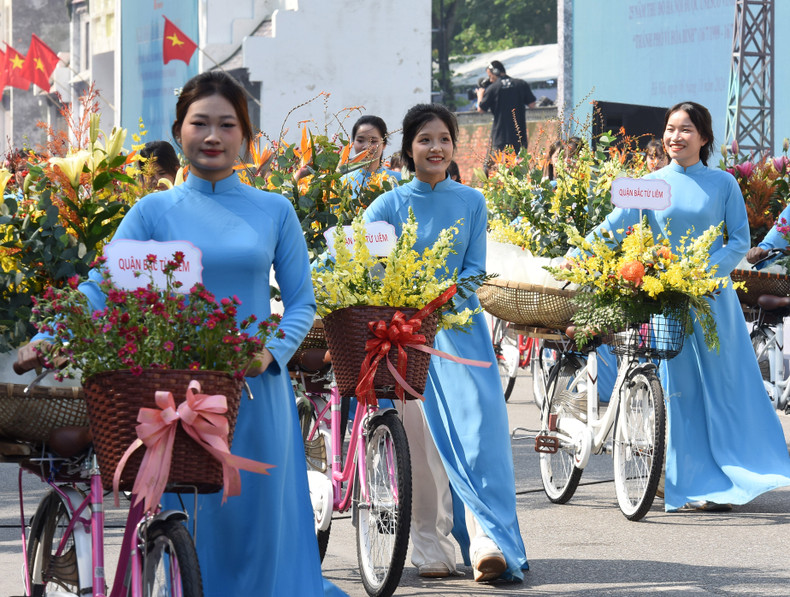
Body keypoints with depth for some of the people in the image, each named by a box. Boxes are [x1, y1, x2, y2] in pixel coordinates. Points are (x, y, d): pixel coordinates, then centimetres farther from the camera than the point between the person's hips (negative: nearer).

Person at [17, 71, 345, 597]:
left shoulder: (274, 212, 6)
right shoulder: (155, 211, 3)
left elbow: (303, 301, 8)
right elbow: (101, 285, -2)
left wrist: (273, 351, -11)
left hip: (257, 390, 1)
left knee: (259, 521, 4)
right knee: (193, 528, 2)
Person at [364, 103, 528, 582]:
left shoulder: (471, 201, 8)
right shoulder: (390, 205, 3)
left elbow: (475, 268, 5)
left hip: (459, 328, 1)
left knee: (478, 425, -14)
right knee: (419, 439, -6)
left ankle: (489, 543, -18)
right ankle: (431, 548, 2)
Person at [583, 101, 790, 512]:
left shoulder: (723, 184, 3)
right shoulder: (651, 185, 5)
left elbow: (740, 240, 0)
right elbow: (612, 228, 1)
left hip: (713, 296, 0)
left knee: (726, 384, 2)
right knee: (681, 389, 0)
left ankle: (736, 474, 12)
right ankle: (693, 486, 5)